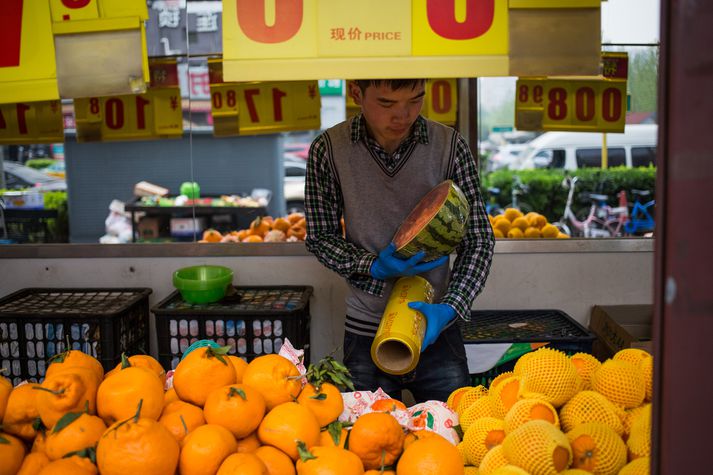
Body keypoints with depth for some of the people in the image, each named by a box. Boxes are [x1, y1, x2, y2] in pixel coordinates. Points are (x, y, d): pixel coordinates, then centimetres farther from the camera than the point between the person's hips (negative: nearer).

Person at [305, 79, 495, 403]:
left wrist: (450, 308, -19)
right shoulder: (329, 149, -9)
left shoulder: (450, 147, -8)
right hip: (365, 331, 0)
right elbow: (319, 235, 0)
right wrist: (373, 266, -17)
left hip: (437, 327, 1)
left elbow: (478, 239, -4)